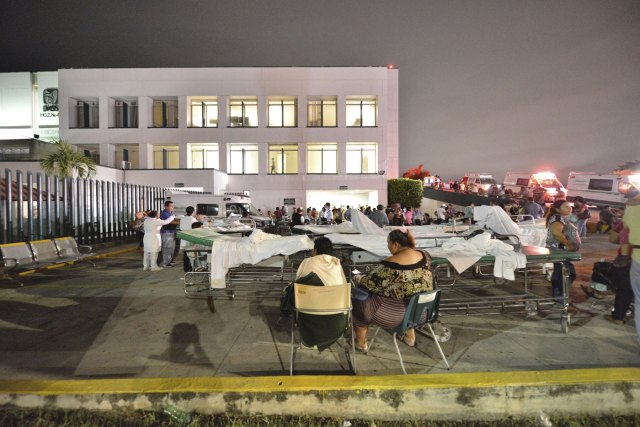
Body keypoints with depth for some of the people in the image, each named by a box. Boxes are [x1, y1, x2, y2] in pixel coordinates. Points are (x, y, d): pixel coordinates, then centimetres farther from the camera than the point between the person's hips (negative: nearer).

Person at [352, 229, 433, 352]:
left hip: (398, 314, -7)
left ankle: (361, 343, 31)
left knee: (359, 303, 15)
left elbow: (371, 283, -15)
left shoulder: (391, 264, -25)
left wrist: (357, 278, 4)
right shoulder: (425, 255, -6)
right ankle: (410, 335, 40)